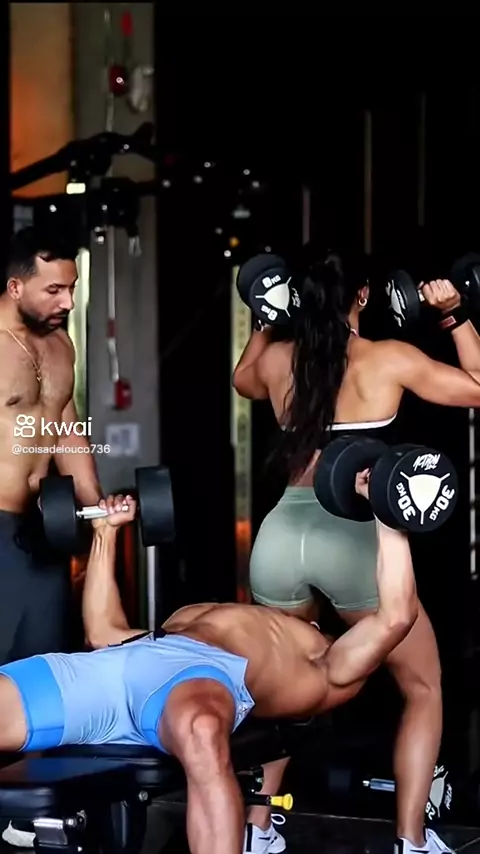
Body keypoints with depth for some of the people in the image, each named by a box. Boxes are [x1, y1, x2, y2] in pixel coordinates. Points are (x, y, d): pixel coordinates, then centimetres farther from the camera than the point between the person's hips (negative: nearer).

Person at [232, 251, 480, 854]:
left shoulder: (277, 360, 12)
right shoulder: (389, 359, 1)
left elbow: (242, 380, 37)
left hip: (281, 535, 4)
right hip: (355, 537, -4)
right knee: (423, 689, 14)